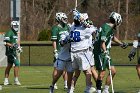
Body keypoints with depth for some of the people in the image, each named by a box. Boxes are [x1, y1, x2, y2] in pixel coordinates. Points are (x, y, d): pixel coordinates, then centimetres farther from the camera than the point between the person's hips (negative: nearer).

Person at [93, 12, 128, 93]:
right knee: (102, 73, -10)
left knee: (113, 71, 8)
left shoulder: (111, 28, 13)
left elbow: (112, 37, 35)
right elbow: (102, 43, -26)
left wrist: (121, 43, 45)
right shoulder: (106, 28, -18)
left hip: (106, 53, 10)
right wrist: (106, 53, -32)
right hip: (100, 53, -10)